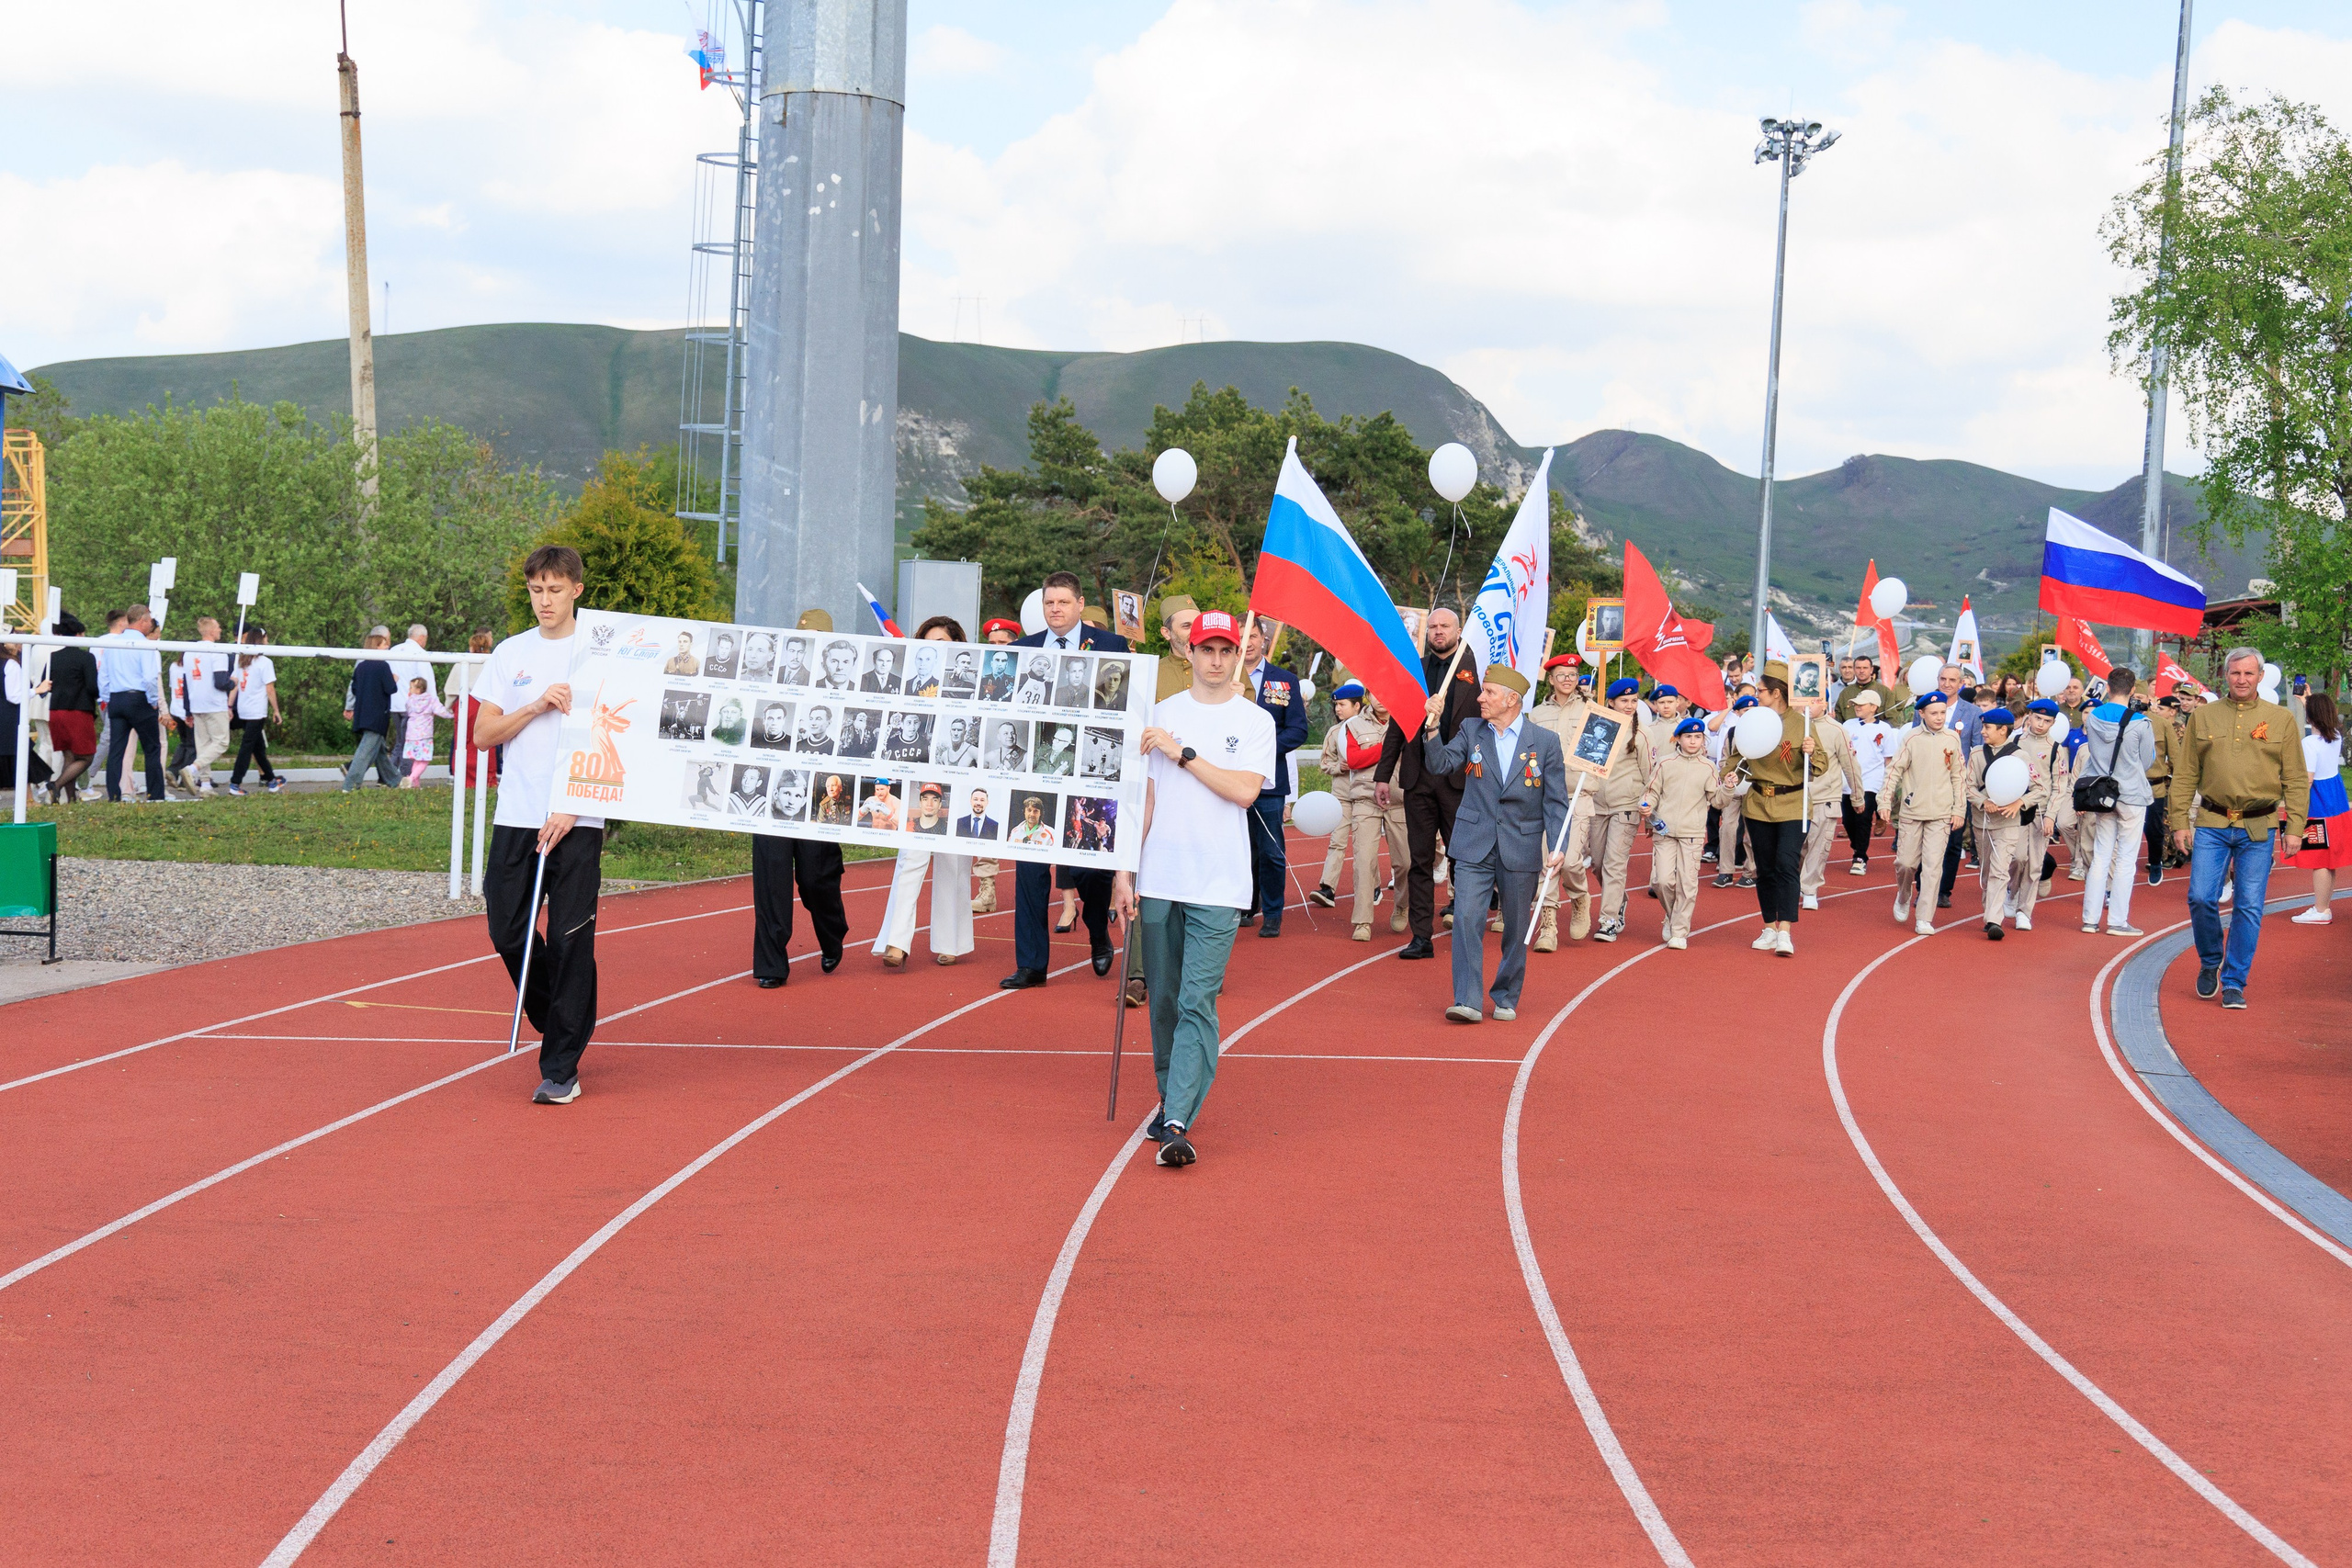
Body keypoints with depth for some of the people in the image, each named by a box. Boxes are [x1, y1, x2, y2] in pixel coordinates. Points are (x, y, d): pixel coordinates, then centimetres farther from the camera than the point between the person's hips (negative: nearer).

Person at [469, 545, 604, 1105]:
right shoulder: (510, 654, 11)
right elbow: (485, 735, 7)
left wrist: (571, 808, -12)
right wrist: (537, 706, -9)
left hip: (577, 820, -4)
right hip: (516, 816, 4)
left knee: (570, 942, -5)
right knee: (508, 933, 3)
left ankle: (561, 1068, 2)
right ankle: (554, 1020, 28)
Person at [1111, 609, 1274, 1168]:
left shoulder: (1255, 722, 3)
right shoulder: (1160, 714, 11)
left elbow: (1244, 790, -11)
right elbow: (1145, 795, 10)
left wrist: (1183, 753, -12)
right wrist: (1123, 870, 4)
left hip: (1218, 888, -3)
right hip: (1158, 882, 3)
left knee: (1197, 1004, -11)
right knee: (1164, 1001, 10)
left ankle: (1178, 1124, -16)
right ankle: (1170, 1100, 24)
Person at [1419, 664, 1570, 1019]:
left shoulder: (1545, 741, 0)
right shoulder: (1470, 731, 6)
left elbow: (1556, 801, 0)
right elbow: (1440, 763, -5)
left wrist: (1557, 847, -10)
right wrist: (1432, 726, -18)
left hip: (1521, 850, -1)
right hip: (1474, 846, 1)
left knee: (1516, 928, 8)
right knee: (1467, 918, -12)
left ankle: (1506, 998, 23)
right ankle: (1467, 1001, -11)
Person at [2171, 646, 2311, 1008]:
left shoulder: (2282, 720, 5)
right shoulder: (2202, 717, 7)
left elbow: (2296, 778, 5)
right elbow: (2185, 774, 9)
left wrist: (2295, 826, -2)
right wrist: (2180, 822, 3)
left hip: (2259, 828, -1)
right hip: (2211, 824, 1)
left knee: (2249, 907, 0)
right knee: (2201, 898, -8)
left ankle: (2234, 984, 9)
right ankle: (2210, 963, 18)